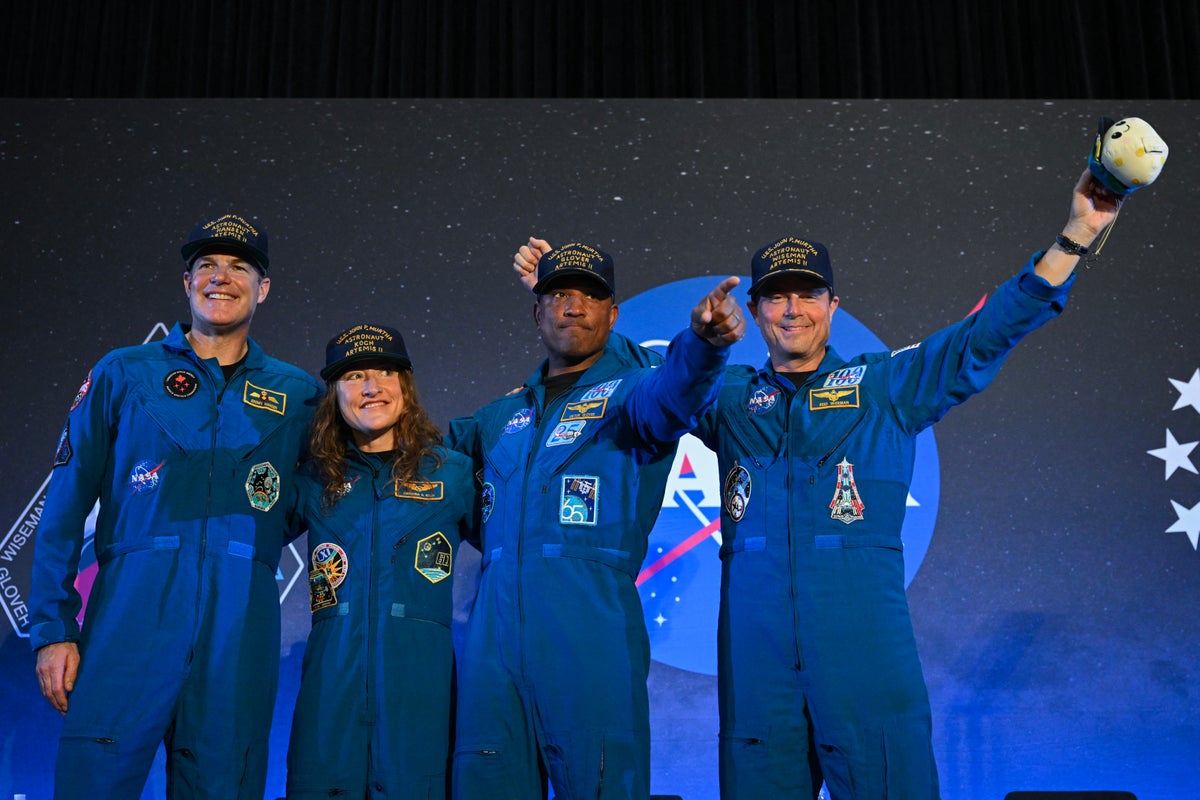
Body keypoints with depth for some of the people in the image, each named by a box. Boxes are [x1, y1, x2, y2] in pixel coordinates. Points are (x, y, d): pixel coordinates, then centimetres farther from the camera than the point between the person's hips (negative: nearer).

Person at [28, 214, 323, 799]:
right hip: (131, 618, -1)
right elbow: (66, 506, 5)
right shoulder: (123, 375, 8)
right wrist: (53, 628, -1)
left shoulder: (298, 394, 12)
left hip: (241, 632, 1)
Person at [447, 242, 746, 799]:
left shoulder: (630, 390, 3)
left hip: (590, 635, -5)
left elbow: (671, 395, -22)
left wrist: (703, 342, -42)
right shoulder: (503, 415, 19)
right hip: (493, 636, 5)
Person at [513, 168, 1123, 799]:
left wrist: (1076, 236, -1)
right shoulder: (726, 396, 16)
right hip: (755, 647, 2)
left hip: (865, 645, -2)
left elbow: (988, 333, 6)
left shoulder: (886, 386, 10)